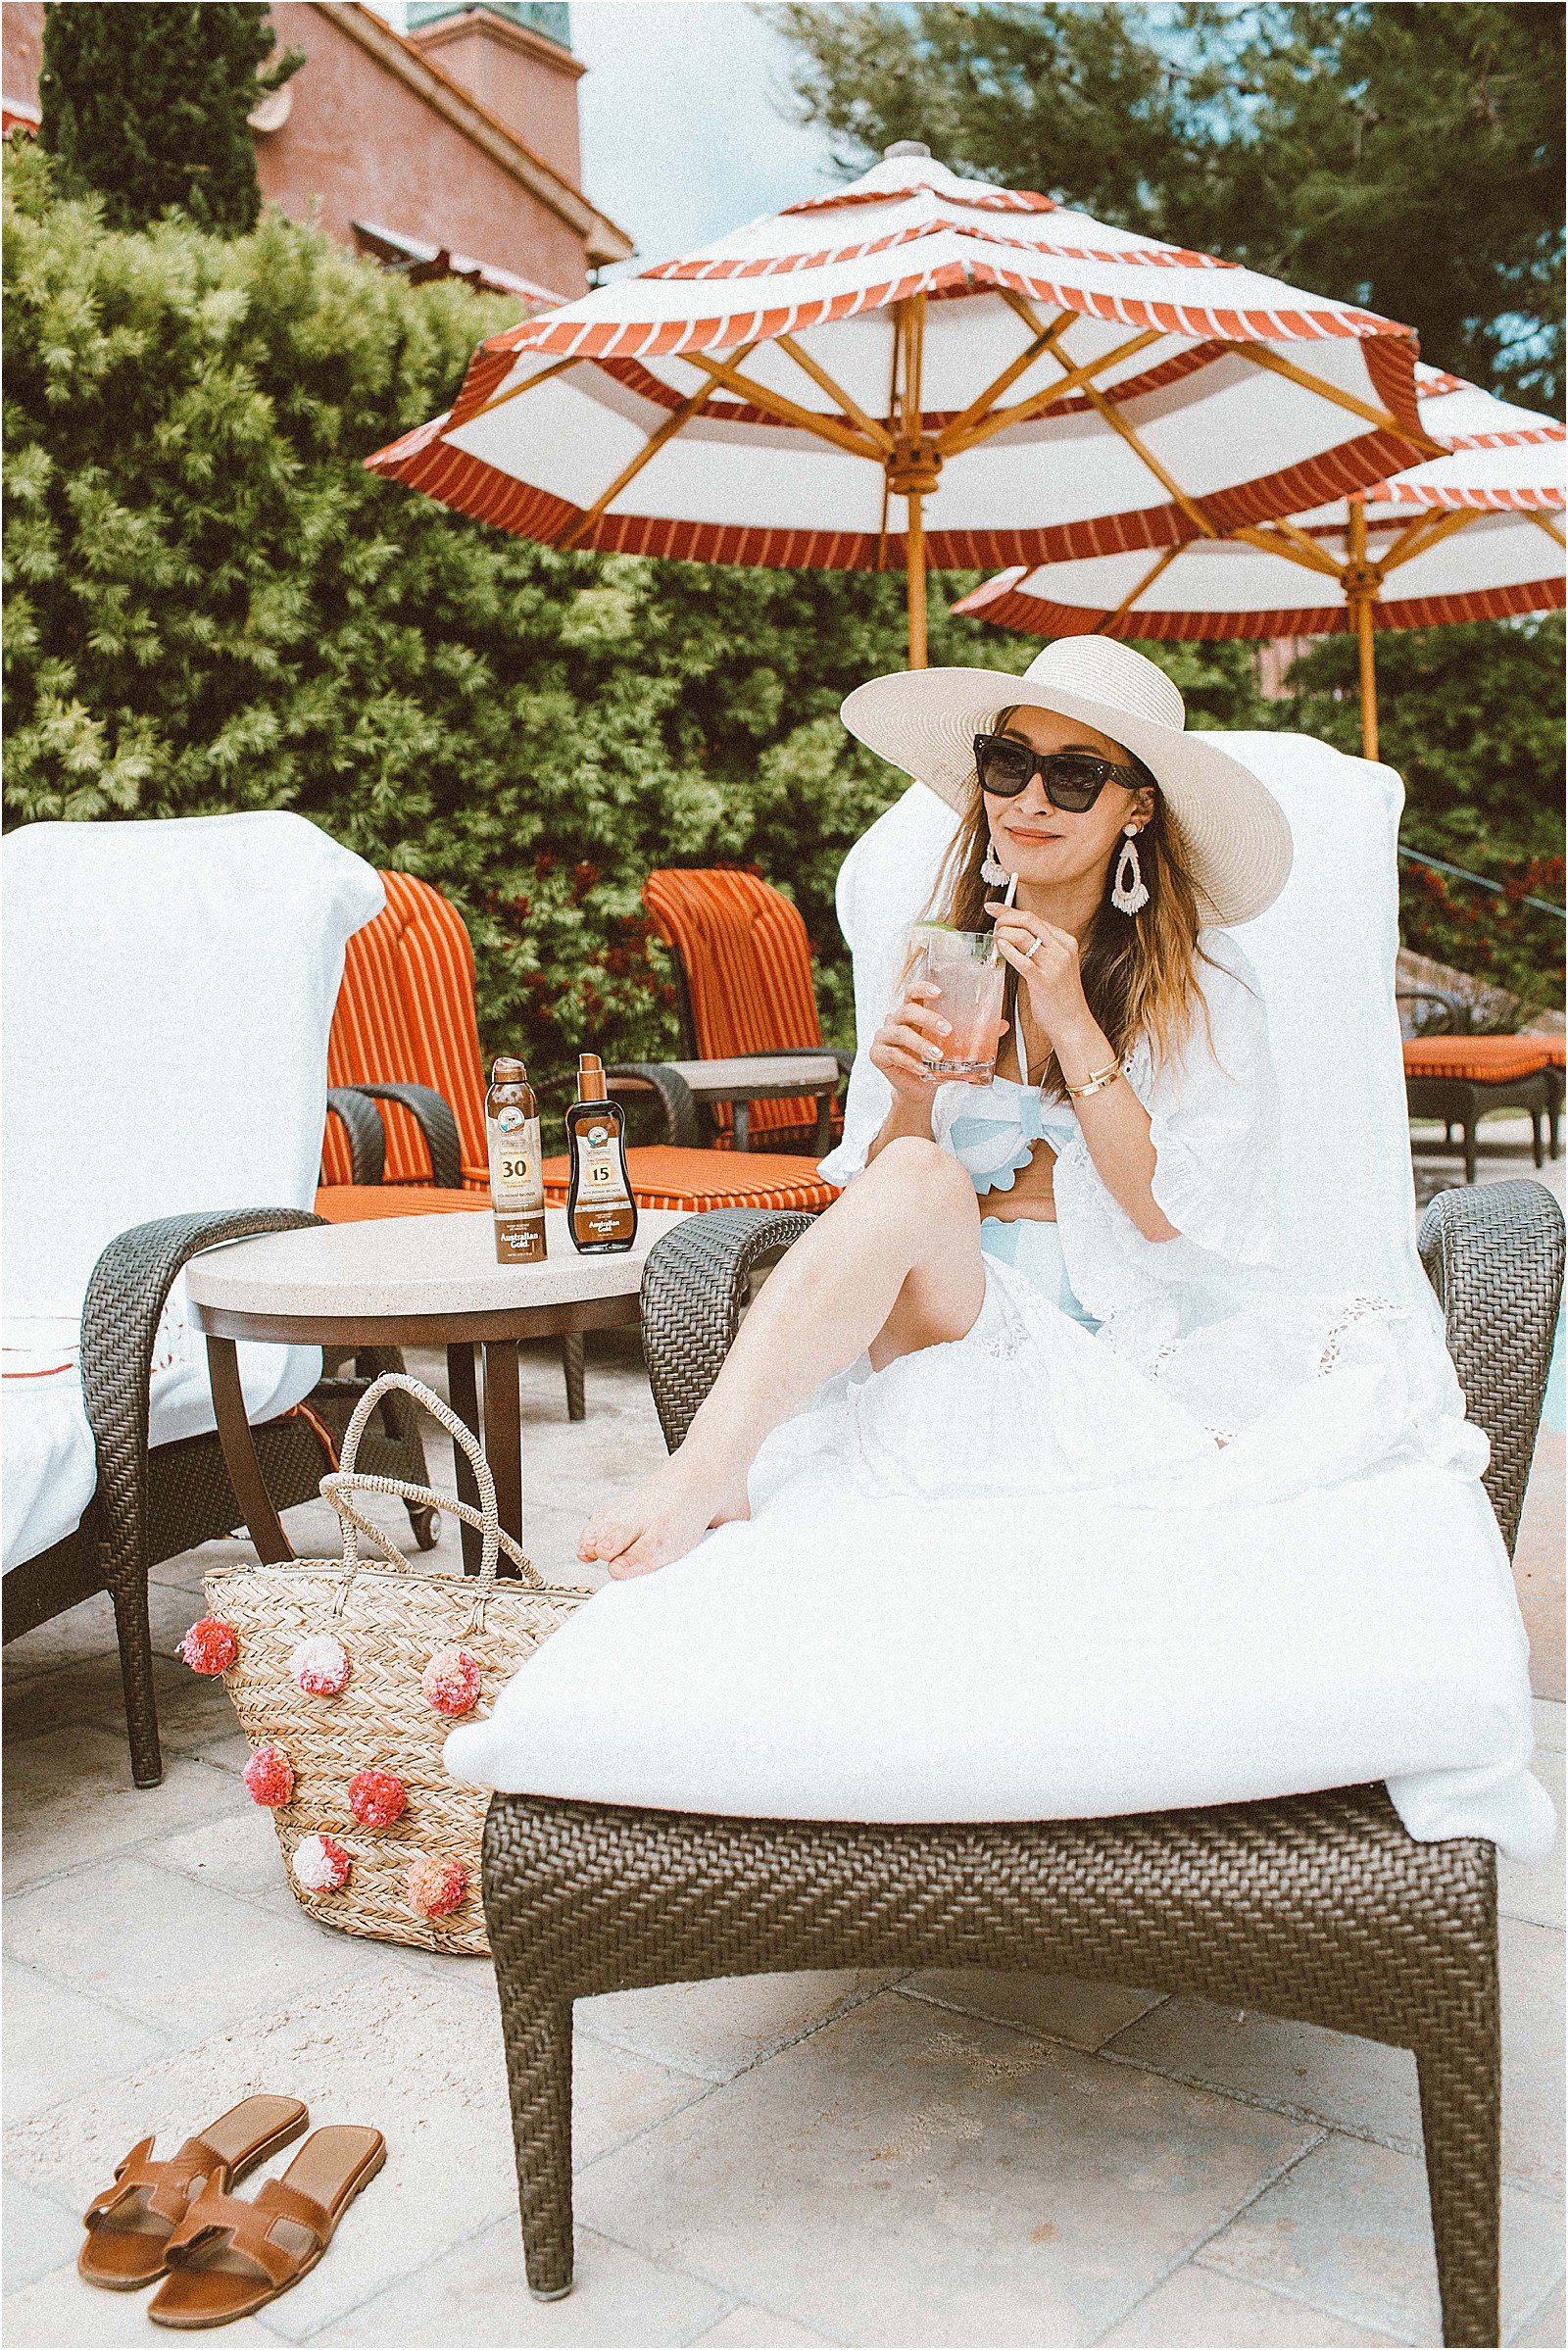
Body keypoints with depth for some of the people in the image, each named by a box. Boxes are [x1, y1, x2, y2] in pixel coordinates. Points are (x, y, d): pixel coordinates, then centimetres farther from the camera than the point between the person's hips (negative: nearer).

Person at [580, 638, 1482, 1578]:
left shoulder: (1202, 982, 1)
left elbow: (1163, 1211, -7)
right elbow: (884, 1184, 9)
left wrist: (1073, 1025, -14)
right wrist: (911, 1101, -13)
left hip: (1127, 1322, 0)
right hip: (963, 1304, 1)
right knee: (919, 1176, -30)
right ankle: (710, 1472, -40)